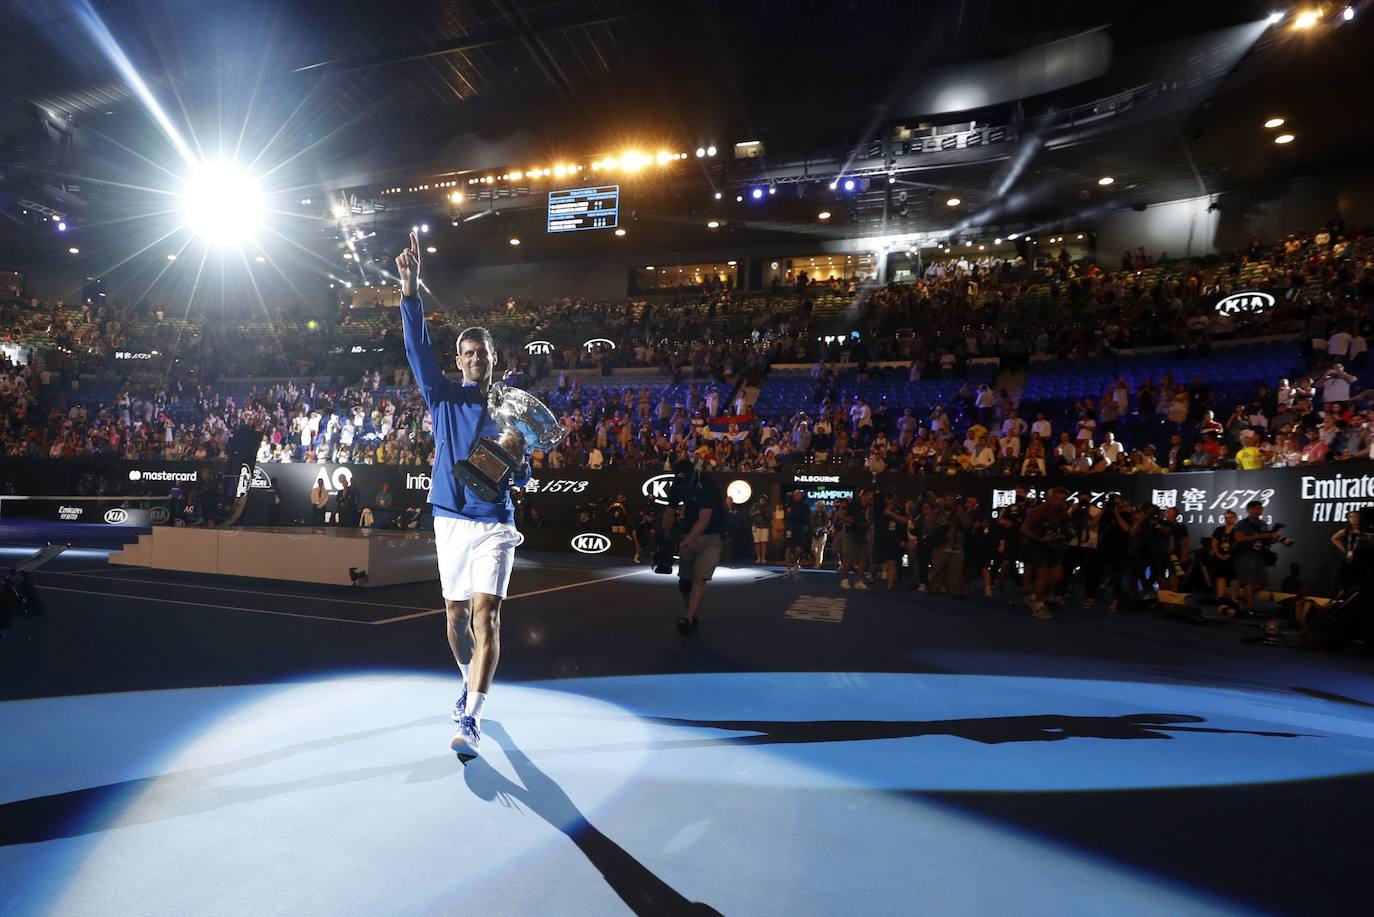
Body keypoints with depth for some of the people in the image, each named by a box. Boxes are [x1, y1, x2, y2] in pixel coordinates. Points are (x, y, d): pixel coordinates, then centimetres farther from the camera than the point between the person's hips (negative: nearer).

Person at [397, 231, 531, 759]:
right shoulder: (444, 397, 7)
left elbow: (524, 480, 5)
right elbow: (419, 351, -9)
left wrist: (516, 455, -18)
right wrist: (410, 294, -20)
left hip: (494, 524, -2)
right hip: (450, 520, 2)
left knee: (485, 616, -12)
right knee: (455, 616, 14)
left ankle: (471, 719, -11)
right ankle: (470, 681, 40)